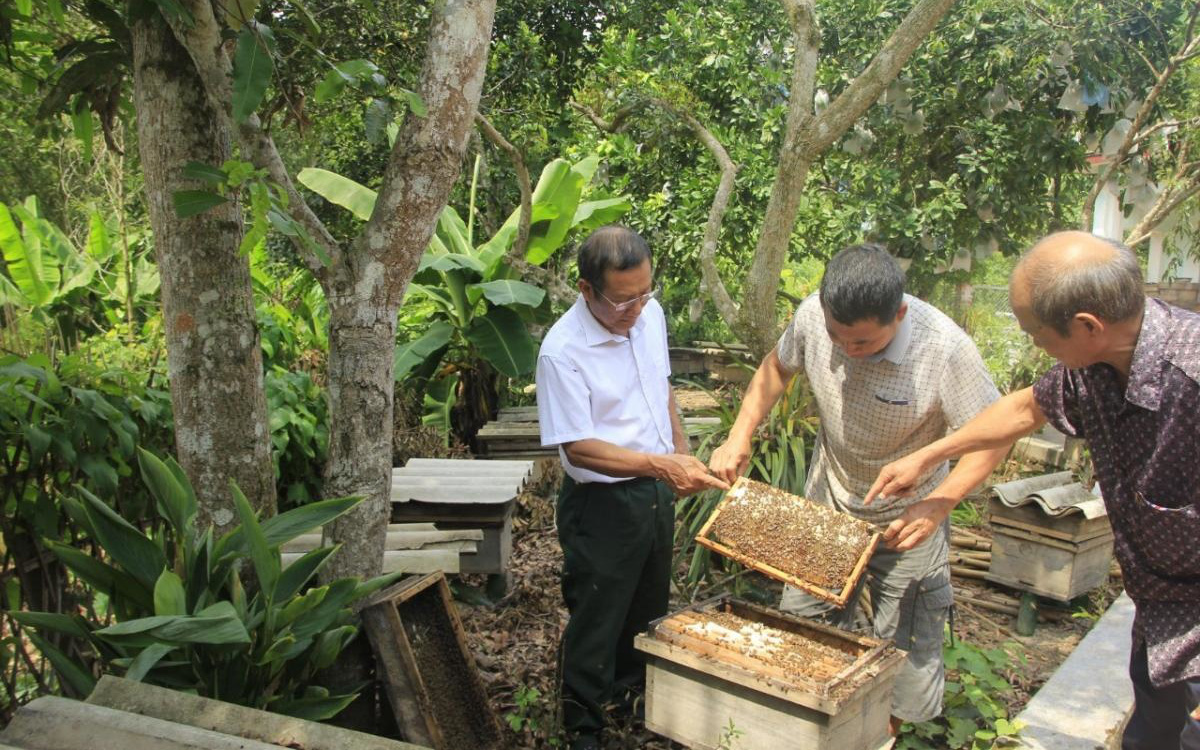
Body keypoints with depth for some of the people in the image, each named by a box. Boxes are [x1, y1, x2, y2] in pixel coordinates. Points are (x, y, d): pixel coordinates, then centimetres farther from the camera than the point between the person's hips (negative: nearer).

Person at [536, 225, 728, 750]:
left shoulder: (650, 314, -4)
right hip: (602, 504, -7)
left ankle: (632, 688, 51)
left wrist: (682, 449, 14)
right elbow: (578, 448, -25)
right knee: (596, 622, 8)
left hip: (657, 490, 7)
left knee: (649, 607, 26)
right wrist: (660, 464, -34)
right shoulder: (562, 351, -26)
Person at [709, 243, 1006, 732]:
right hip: (826, 504, 4)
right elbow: (777, 366, 2)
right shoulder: (813, 315, -20)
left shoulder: (944, 348, -31)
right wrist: (740, 435, -9)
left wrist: (938, 505, -32)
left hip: (907, 521, -3)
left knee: (906, 656, 7)